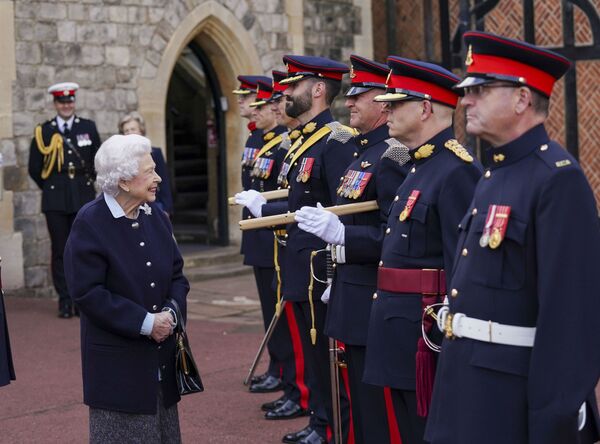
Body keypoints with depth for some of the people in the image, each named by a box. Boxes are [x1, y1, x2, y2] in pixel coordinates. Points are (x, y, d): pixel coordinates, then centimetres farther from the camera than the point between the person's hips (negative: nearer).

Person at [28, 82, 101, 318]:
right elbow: (34, 168, 8)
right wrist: (50, 188, 9)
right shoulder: (43, 131, 3)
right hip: (55, 201, 0)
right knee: (60, 251, 1)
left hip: (83, 198, 1)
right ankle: (65, 300, 6)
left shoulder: (88, 127, 6)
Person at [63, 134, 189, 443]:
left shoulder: (155, 215, 6)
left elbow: (177, 275, 11)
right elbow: (86, 292, -17)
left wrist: (171, 311, -9)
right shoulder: (90, 223, -13)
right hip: (117, 357, -6)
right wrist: (145, 323, -18)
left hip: (162, 354, 6)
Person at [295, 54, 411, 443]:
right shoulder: (366, 152, 15)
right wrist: (339, 280, 21)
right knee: (361, 408, 19)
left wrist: (339, 232, -33)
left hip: (374, 304, -10)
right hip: (354, 298, 10)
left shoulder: (392, 155, -17)